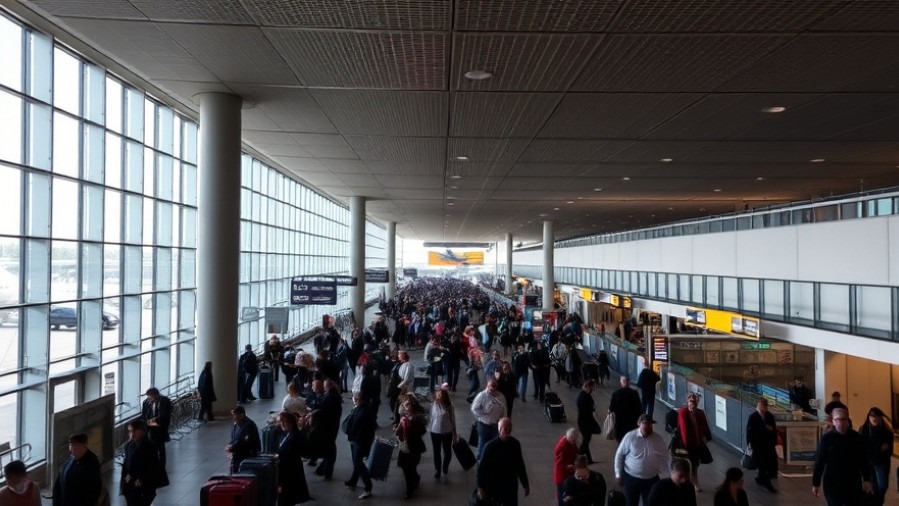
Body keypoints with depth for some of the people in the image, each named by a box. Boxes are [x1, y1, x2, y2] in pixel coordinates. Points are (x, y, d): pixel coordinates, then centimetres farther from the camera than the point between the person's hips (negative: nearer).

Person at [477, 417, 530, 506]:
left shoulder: (515, 444, -2)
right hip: (493, 487, -3)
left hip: (511, 486, 3)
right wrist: (480, 487, -19)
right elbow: (481, 468, -13)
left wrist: (525, 484, 12)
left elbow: (520, 465, 10)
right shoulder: (491, 446, -16)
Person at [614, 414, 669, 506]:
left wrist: (660, 469, -3)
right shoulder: (630, 436, -14)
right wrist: (618, 474, -5)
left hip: (651, 479, 2)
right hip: (631, 478, -2)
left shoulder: (659, 439, -7)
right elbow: (619, 455, -6)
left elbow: (664, 456, 9)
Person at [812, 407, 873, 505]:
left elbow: (863, 460, 8)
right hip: (832, 483, -3)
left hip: (853, 482, 3)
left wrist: (867, 479, 5)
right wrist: (816, 483, -3)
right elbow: (819, 461, -5)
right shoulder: (827, 438, -9)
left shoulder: (856, 437, 0)